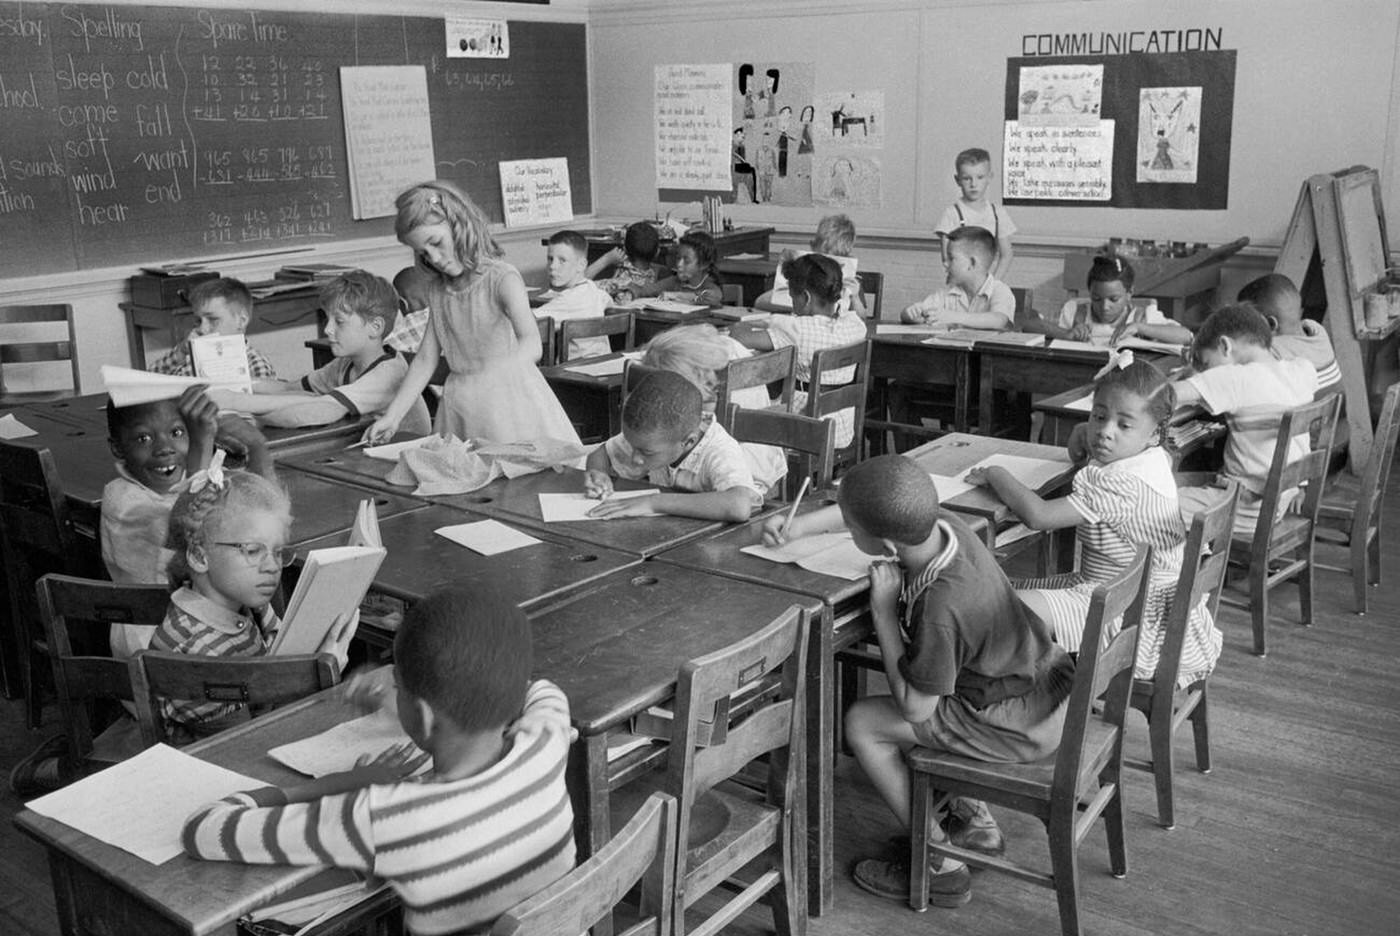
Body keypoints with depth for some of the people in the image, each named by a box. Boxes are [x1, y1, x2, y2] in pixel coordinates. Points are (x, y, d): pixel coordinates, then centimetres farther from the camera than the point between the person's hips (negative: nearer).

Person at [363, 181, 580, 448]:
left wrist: (497, 371, -48)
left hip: (508, 399, -5)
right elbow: (425, 359, 9)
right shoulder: (437, 291, 8)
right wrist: (392, 416, 1)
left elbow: (531, 345, -28)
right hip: (458, 403, 5)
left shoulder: (502, 279, -12)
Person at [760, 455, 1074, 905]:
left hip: (1022, 724, -9)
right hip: (1043, 676, 9)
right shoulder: (941, 525, -13)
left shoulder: (941, 606, -35)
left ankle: (941, 868, 7)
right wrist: (796, 527, 7)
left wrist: (883, 609, -21)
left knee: (862, 723, -5)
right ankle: (977, 825, 30)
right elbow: (864, 511, 10)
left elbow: (916, 708, -21)